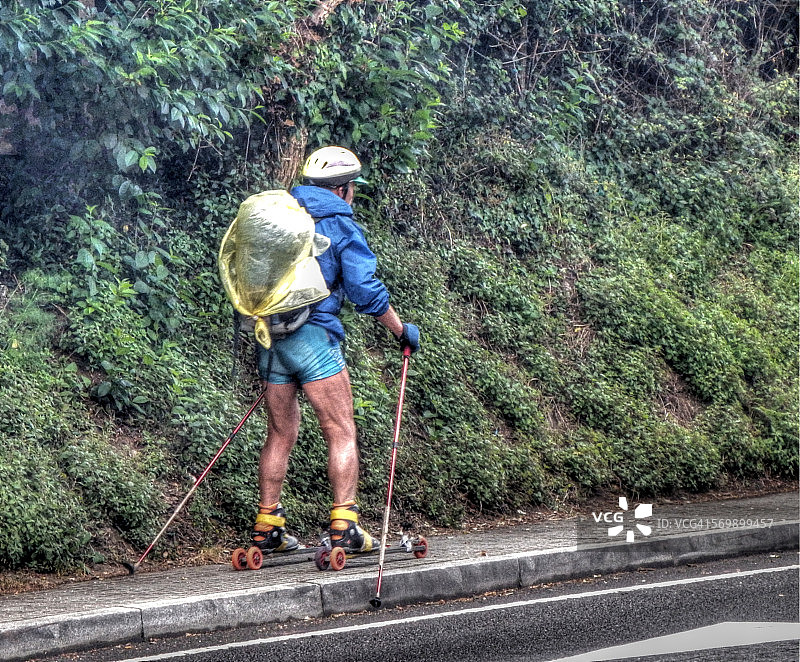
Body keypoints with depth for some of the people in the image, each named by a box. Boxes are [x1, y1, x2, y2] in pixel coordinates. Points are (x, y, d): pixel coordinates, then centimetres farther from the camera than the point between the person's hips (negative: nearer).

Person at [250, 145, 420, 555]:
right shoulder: (341, 227, -3)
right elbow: (365, 289, -8)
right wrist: (402, 331, 4)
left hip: (270, 337, 6)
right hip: (313, 337, -6)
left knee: (281, 433, 14)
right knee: (341, 433, -2)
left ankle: (267, 528, 15)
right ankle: (344, 527, -11)